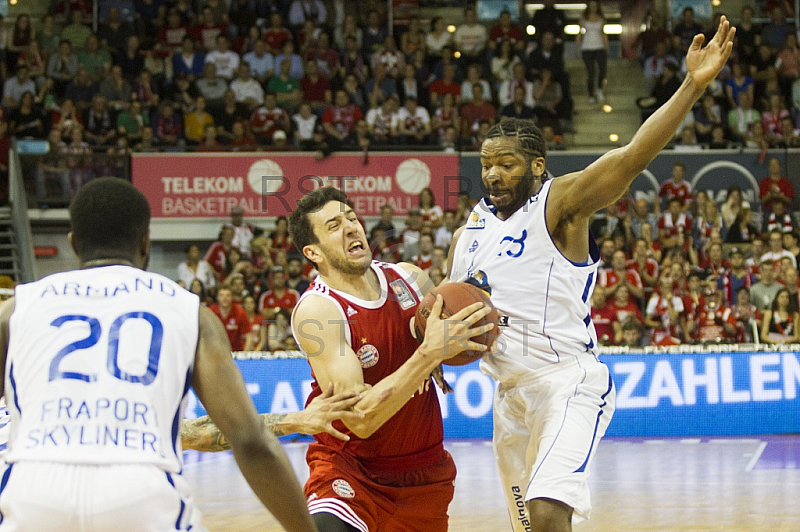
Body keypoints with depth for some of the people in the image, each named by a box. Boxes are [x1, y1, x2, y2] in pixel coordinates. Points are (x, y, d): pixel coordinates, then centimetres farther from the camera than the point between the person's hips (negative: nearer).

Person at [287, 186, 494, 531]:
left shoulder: (410, 278, -3)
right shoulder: (316, 310, -20)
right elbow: (360, 418, -27)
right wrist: (430, 353, -32)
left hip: (424, 473, 6)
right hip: (349, 467, -6)